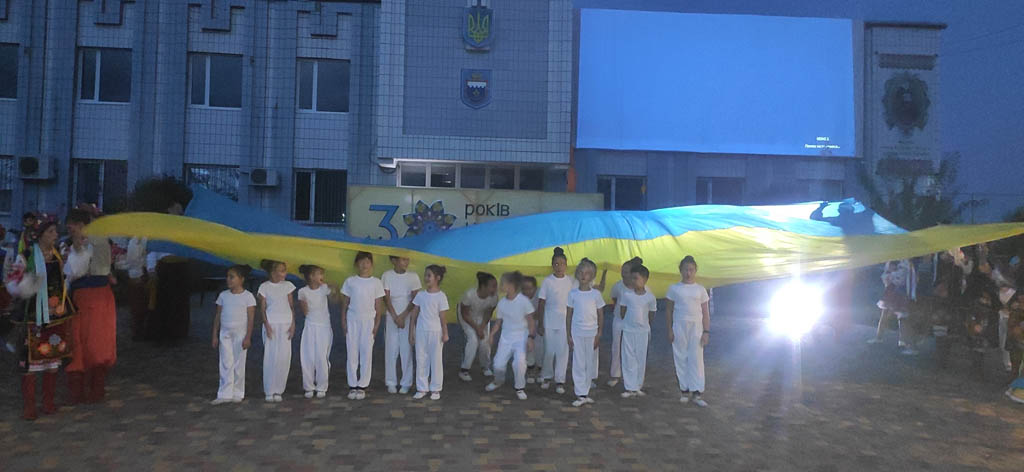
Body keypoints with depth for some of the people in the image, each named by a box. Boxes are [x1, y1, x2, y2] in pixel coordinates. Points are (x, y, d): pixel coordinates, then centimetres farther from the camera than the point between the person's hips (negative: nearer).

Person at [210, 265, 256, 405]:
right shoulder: (223, 295, 6)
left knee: (238, 365, 4)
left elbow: (251, 318, -7)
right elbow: (218, 316, 8)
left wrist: (248, 337, -12)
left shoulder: (248, 296, -5)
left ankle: (237, 394, 13)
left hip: (240, 334, -3)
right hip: (225, 334, 3)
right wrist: (215, 336, 5)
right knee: (226, 364, 0)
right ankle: (225, 394, 0)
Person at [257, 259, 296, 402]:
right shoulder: (264, 287, 2)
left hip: (286, 324, 2)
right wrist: (267, 325, -8)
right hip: (271, 324, -2)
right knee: (270, 357, -2)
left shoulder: (288, 285, 8)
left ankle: (278, 390, 7)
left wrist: (293, 324, 1)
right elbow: (262, 308, 1)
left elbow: (292, 306, 9)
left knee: (284, 357, -2)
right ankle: (269, 391, 6)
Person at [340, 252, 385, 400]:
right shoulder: (350, 281, 3)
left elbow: (378, 305, 3)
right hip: (352, 320, 1)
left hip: (368, 320, -1)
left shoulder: (376, 282, 1)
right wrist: (343, 321, 1)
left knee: (367, 353, 1)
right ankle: (352, 386, 11)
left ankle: (362, 386, 9)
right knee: (352, 352, 3)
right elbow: (345, 303, 6)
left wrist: (377, 324, -1)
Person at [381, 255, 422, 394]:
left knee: (406, 350, 1)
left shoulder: (413, 277, -2)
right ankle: (391, 383, 13)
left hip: (408, 318, 0)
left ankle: (406, 383, 9)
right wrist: (395, 317, -11)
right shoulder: (387, 276, -4)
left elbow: (415, 299, -4)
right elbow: (386, 298, -5)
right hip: (392, 318, 0)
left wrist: (403, 316, -10)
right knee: (391, 350, 3)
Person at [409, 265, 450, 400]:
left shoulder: (441, 296, -6)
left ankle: (435, 389, 15)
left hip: (435, 332, -3)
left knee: (436, 360, 5)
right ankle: (421, 388, 16)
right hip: (421, 331, 4)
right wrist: (411, 332, 6)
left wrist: (445, 334, -6)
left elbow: (443, 317, -6)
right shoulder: (420, 295, 4)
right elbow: (414, 314, 8)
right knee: (421, 360, 7)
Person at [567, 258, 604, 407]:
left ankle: (585, 393, 20)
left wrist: (599, 335, -3)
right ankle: (581, 395, 5)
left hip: (592, 333, 0)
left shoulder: (596, 294, -1)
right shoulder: (573, 294, 1)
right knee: (578, 363, 0)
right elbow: (568, 315, 4)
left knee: (591, 363, 6)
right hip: (577, 333, 0)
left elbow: (600, 316, 3)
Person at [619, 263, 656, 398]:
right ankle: (630, 388, 5)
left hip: (643, 332, 0)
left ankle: (638, 387, 19)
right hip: (628, 331, 0)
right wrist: (628, 322, 9)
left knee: (641, 359, 7)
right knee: (628, 359, 0)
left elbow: (651, 316, 7)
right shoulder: (626, 294, -4)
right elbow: (622, 312, 6)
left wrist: (645, 326, 12)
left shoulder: (650, 297, -5)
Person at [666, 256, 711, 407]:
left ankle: (697, 393, -5)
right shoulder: (674, 289, 4)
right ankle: (685, 391, 12)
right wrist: (669, 330, 1)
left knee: (696, 359, -5)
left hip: (696, 327, 0)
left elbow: (706, 313, 6)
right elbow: (669, 310, 6)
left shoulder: (700, 289, 6)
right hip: (679, 327, 0)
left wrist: (706, 331, -1)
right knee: (681, 359, 3)